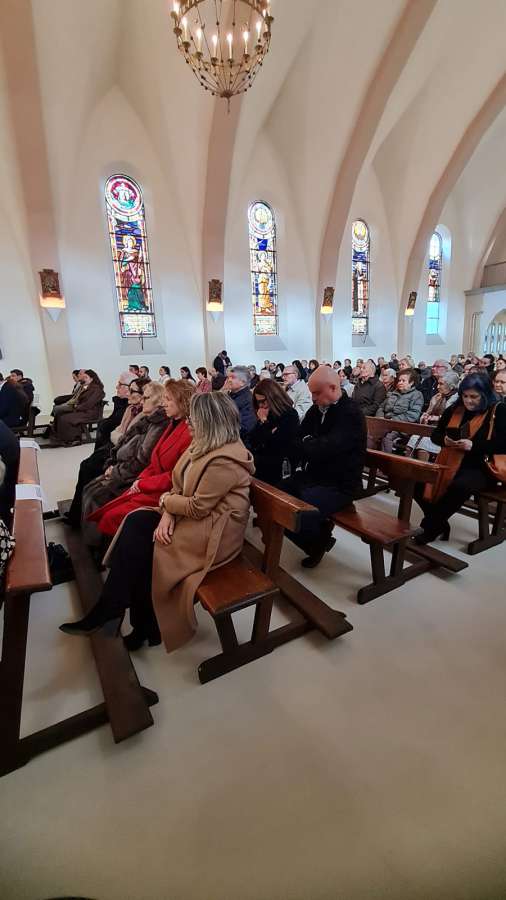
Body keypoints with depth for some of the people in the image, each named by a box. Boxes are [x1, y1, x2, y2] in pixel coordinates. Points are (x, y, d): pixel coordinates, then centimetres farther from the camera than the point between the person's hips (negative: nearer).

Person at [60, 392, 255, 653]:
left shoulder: (225, 460, -23)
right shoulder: (205, 445, 7)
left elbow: (197, 507, -22)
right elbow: (179, 486, 7)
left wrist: (166, 500, -5)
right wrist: (167, 514, -9)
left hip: (213, 530, -9)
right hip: (191, 516, 9)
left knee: (137, 545, -11)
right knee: (135, 522, -9)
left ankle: (106, 613, 13)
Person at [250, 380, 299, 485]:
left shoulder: (290, 415, -7)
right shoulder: (265, 416, 13)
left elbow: (276, 446, -15)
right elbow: (252, 442, 8)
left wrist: (264, 422, -9)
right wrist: (261, 422, -4)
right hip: (262, 460, 7)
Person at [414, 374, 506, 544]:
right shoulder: (454, 409, 9)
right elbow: (435, 434, 14)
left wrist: (473, 445, -22)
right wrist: (444, 440, -10)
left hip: (480, 468, -5)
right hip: (449, 464, 5)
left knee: (460, 486, -37)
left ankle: (431, 526, -14)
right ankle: (440, 523, 1)